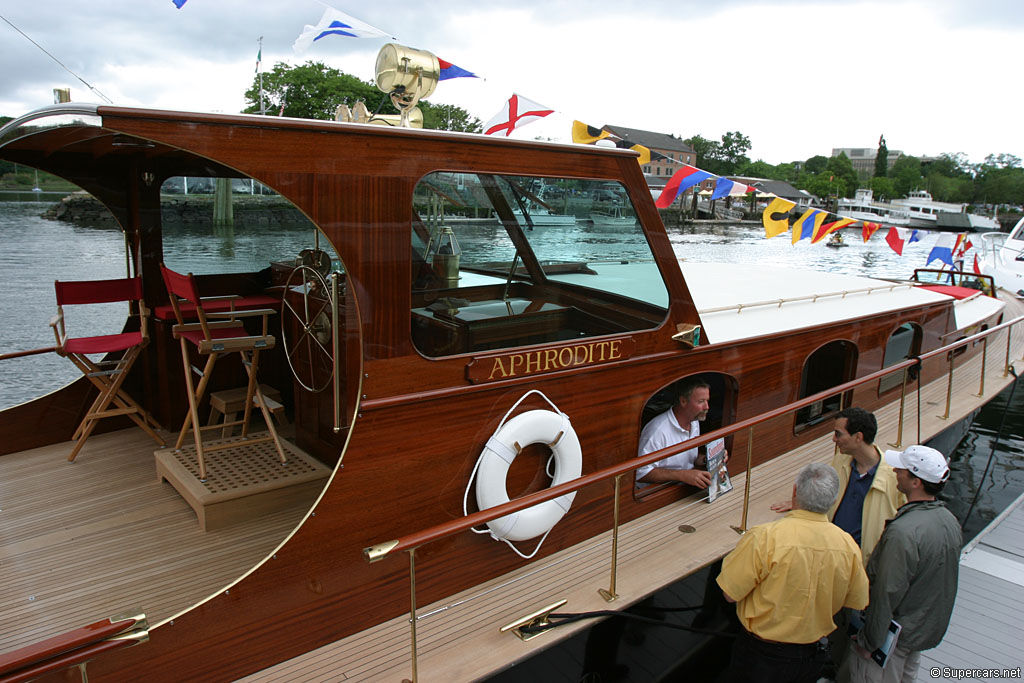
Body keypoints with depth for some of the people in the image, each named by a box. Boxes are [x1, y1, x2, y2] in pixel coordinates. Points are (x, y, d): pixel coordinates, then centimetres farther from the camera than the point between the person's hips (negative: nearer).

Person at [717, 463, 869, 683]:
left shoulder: (764, 537, -30)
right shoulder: (848, 546, -16)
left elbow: (730, 594, -21)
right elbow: (857, 602, -1)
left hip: (763, 655, -4)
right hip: (814, 657, 4)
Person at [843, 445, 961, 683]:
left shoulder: (903, 532, -33)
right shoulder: (950, 521, -4)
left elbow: (887, 594, -27)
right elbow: (945, 582, 8)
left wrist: (868, 641, -16)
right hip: (931, 628, 9)